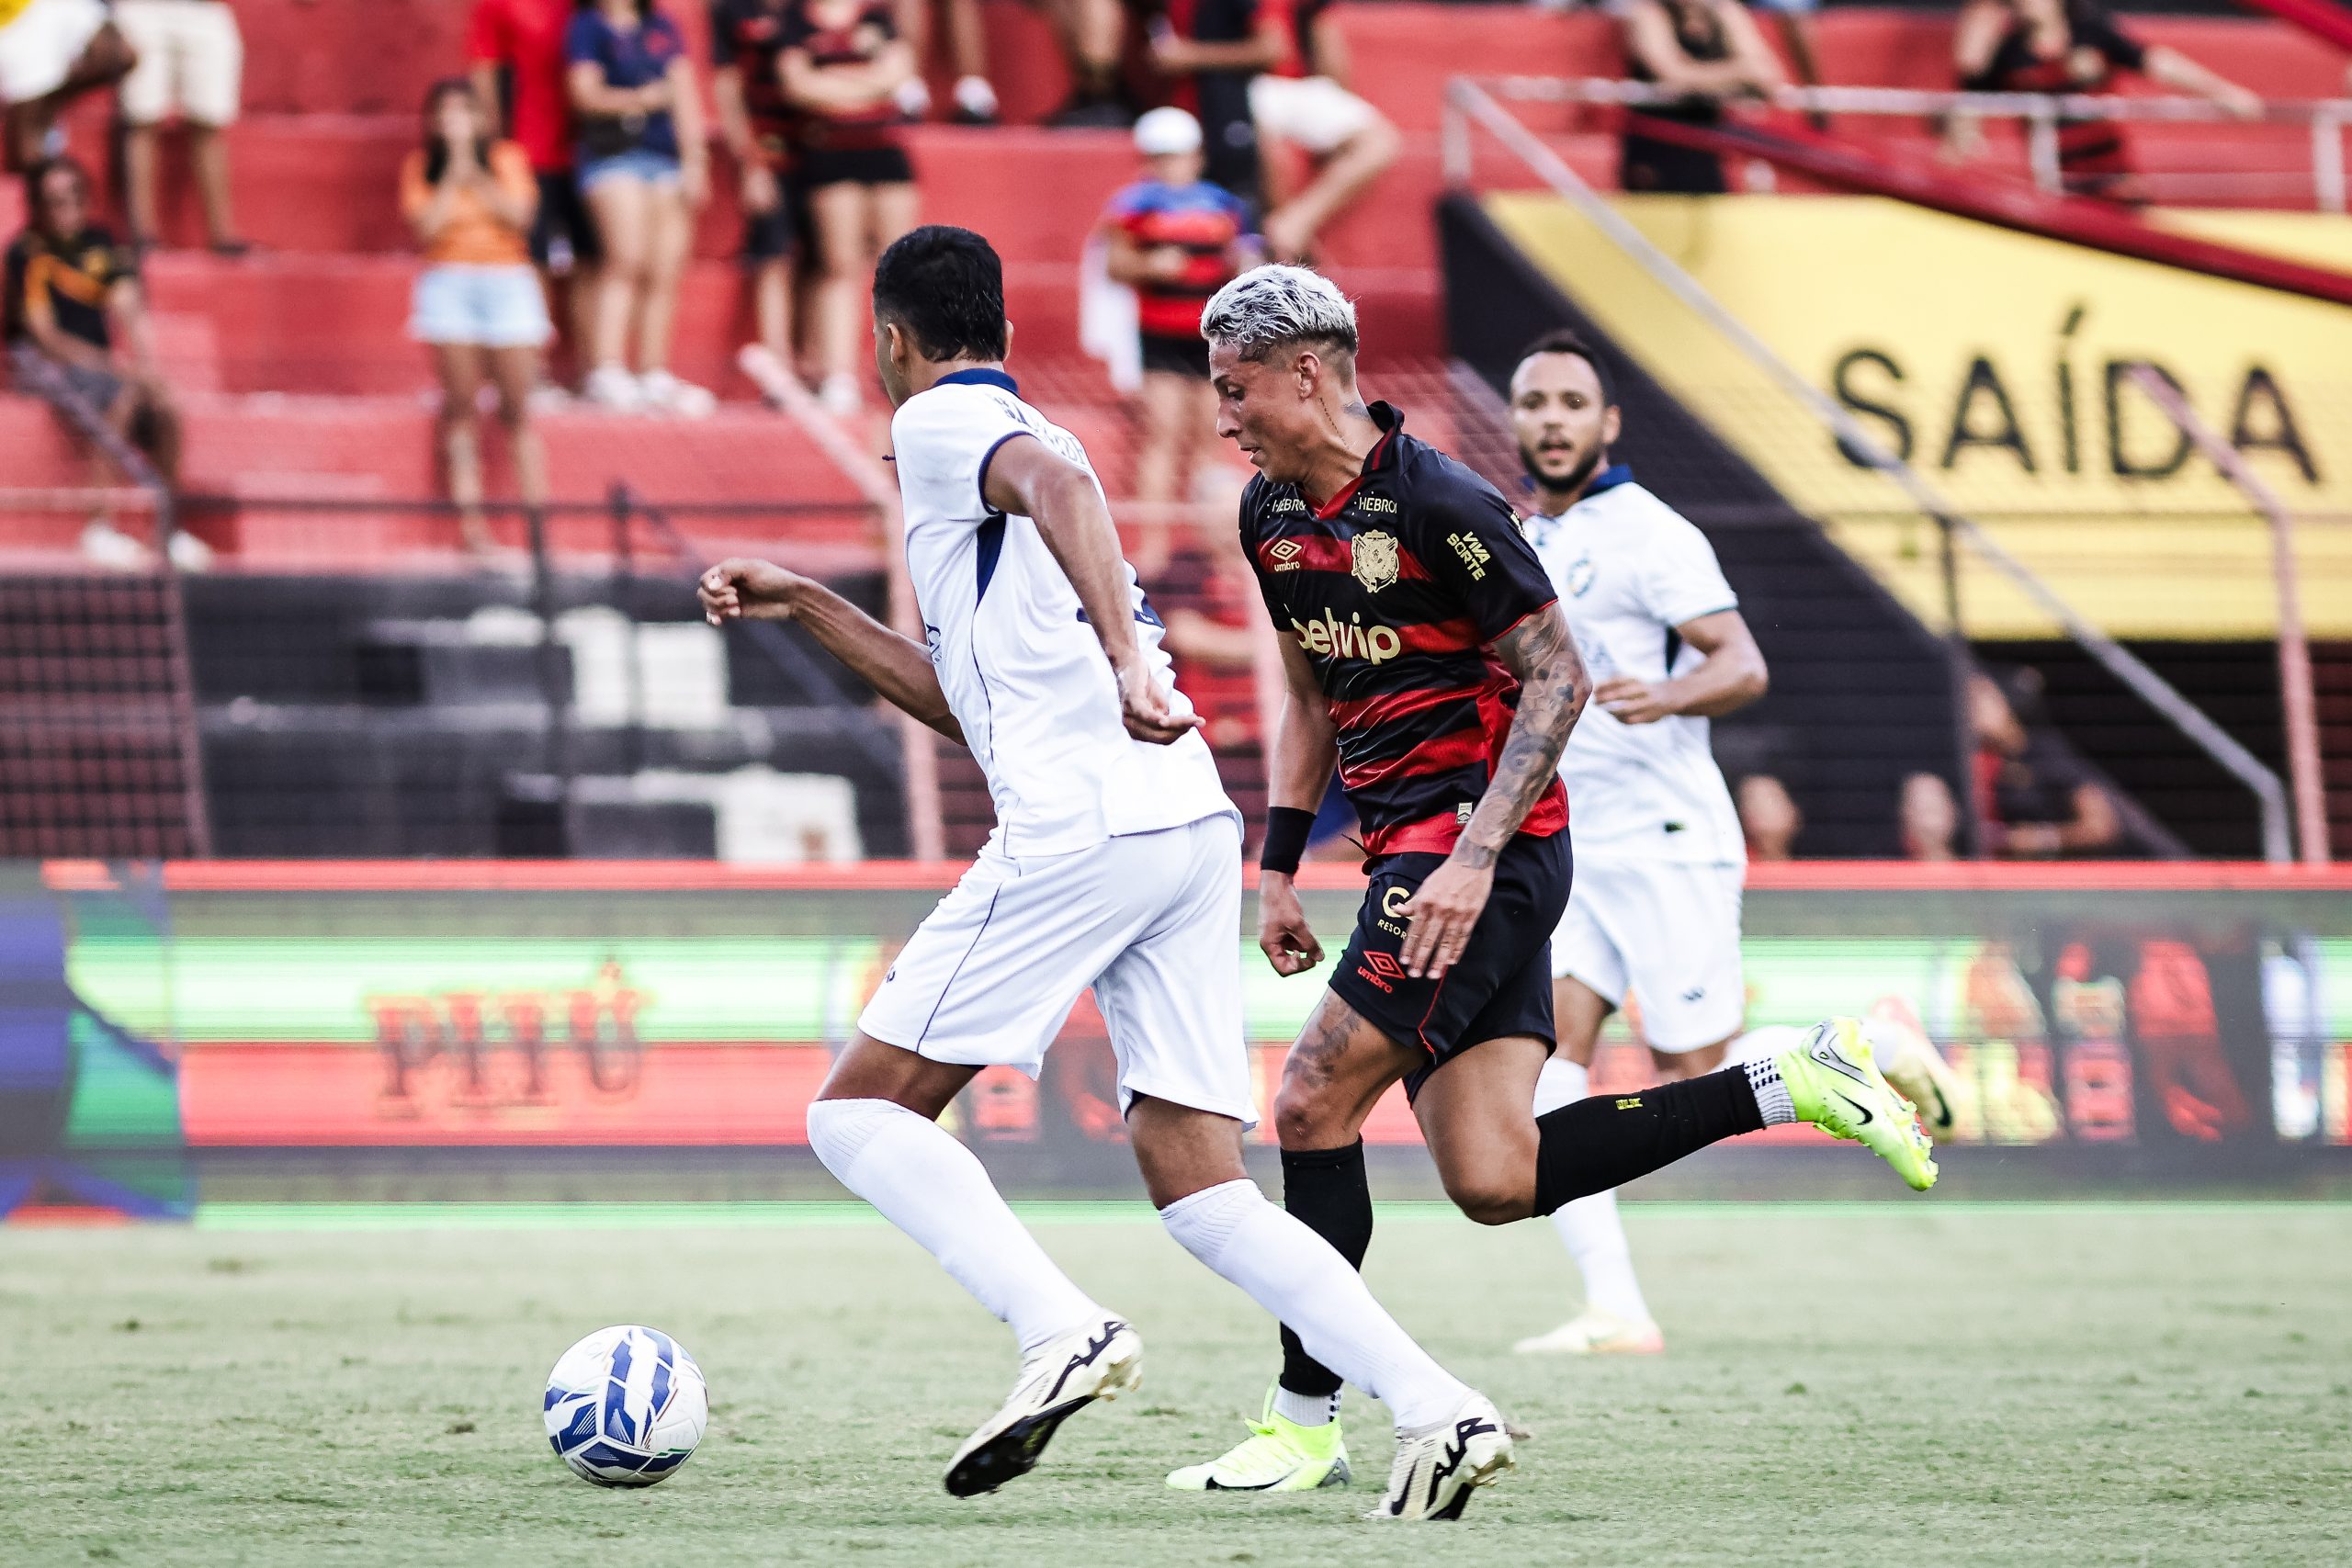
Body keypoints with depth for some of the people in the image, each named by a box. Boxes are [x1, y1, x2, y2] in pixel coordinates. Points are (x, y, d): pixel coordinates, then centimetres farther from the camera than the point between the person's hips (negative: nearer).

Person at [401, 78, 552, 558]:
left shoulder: (506, 159, 8)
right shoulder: (421, 166, 7)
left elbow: (519, 213, -7)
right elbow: (426, 224, -7)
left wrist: (475, 171, -9)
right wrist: (454, 169, -8)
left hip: (508, 283, 0)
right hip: (449, 283, 0)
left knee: (517, 407, -5)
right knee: (460, 403, -8)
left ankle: (537, 514, -6)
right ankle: (469, 515, -9)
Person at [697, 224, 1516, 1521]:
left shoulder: (942, 422, 4)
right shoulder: (1020, 433, 32)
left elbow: (1056, 478, -21)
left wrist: (1126, 656, -35)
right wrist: (805, 607, 39)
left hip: (1077, 829, -8)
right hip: (1193, 827, 8)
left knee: (859, 1112, 0)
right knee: (1198, 1191, 4)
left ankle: (1061, 1331, -19)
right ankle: (1437, 1410, -13)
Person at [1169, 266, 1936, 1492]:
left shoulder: (1441, 506, -15)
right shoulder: (1272, 518, 11)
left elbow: (1558, 679, -14)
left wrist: (1474, 859, -21)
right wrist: (1277, 867, 17)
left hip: (1484, 841, -9)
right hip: (1409, 844, 9)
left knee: (1313, 1104, -11)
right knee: (1494, 1185, -1)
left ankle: (1305, 1423, -2)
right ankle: (1796, 1083, 9)